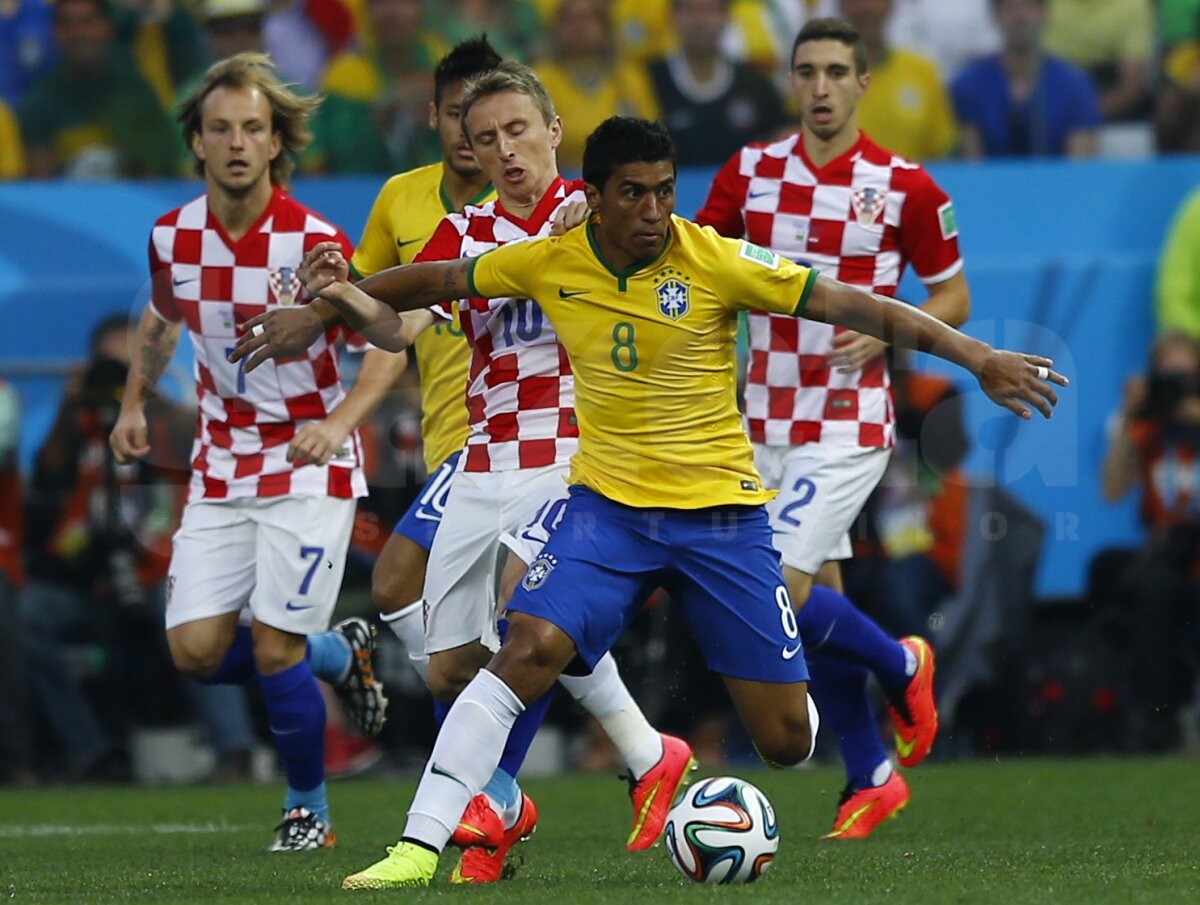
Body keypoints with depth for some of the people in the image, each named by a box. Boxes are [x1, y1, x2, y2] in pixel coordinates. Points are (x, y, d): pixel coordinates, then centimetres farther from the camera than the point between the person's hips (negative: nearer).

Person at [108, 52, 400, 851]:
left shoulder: (313, 242, -17)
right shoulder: (173, 237, -2)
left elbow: (391, 342, -12)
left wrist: (340, 422, -26)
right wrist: (135, 404, 14)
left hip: (308, 465, -5)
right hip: (222, 468, 5)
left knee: (274, 648, -11)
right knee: (198, 649, -5)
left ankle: (309, 810, 12)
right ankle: (337, 653, 24)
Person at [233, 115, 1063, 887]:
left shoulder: (714, 262, -12)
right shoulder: (551, 262, -4)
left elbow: (850, 306, -13)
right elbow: (436, 281, 13)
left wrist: (978, 358, -17)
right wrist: (329, 305, 14)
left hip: (721, 511, -1)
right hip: (609, 505, 2)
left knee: (786, 740, -2)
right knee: (528, 652, -23)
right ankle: (420, 846, -21)